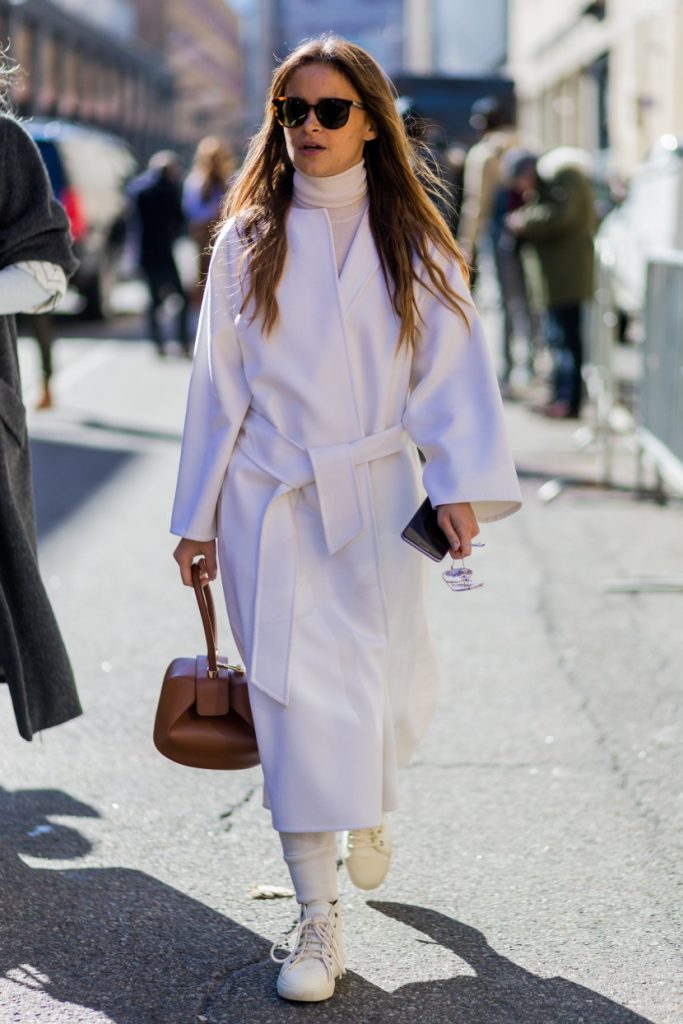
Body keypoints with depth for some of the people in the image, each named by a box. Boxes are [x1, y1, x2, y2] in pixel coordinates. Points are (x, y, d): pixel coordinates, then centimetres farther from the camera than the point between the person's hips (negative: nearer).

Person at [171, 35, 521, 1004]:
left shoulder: (412, 242, 3)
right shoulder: (248, 240, 5)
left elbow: (453, 367, -3)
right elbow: (217, 383, 7)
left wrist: (462, 485, -18)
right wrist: (199, 515, 6)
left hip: (377, 496, 0)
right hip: (271, 501, 0)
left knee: (387, 692, 4)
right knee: (296, 695, -5)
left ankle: (366, 804, 41)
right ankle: (317, 916, 4)